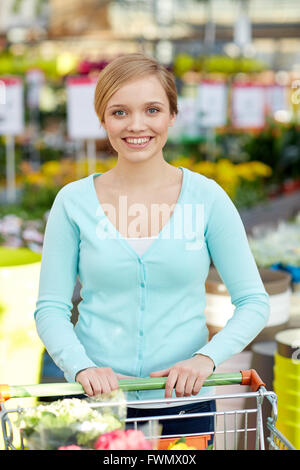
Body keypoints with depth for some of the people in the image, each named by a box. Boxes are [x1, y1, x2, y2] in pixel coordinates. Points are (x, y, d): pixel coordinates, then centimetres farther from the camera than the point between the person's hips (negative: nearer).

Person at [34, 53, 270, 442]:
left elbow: (254, 302, -2)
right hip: (96, 401, 0)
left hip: (184, 400, 0)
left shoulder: (206, 197, -4)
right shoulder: (73, 202, -3)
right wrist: (82, 368, -17)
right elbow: (51, 308, 0)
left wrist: (206, 357, -17)